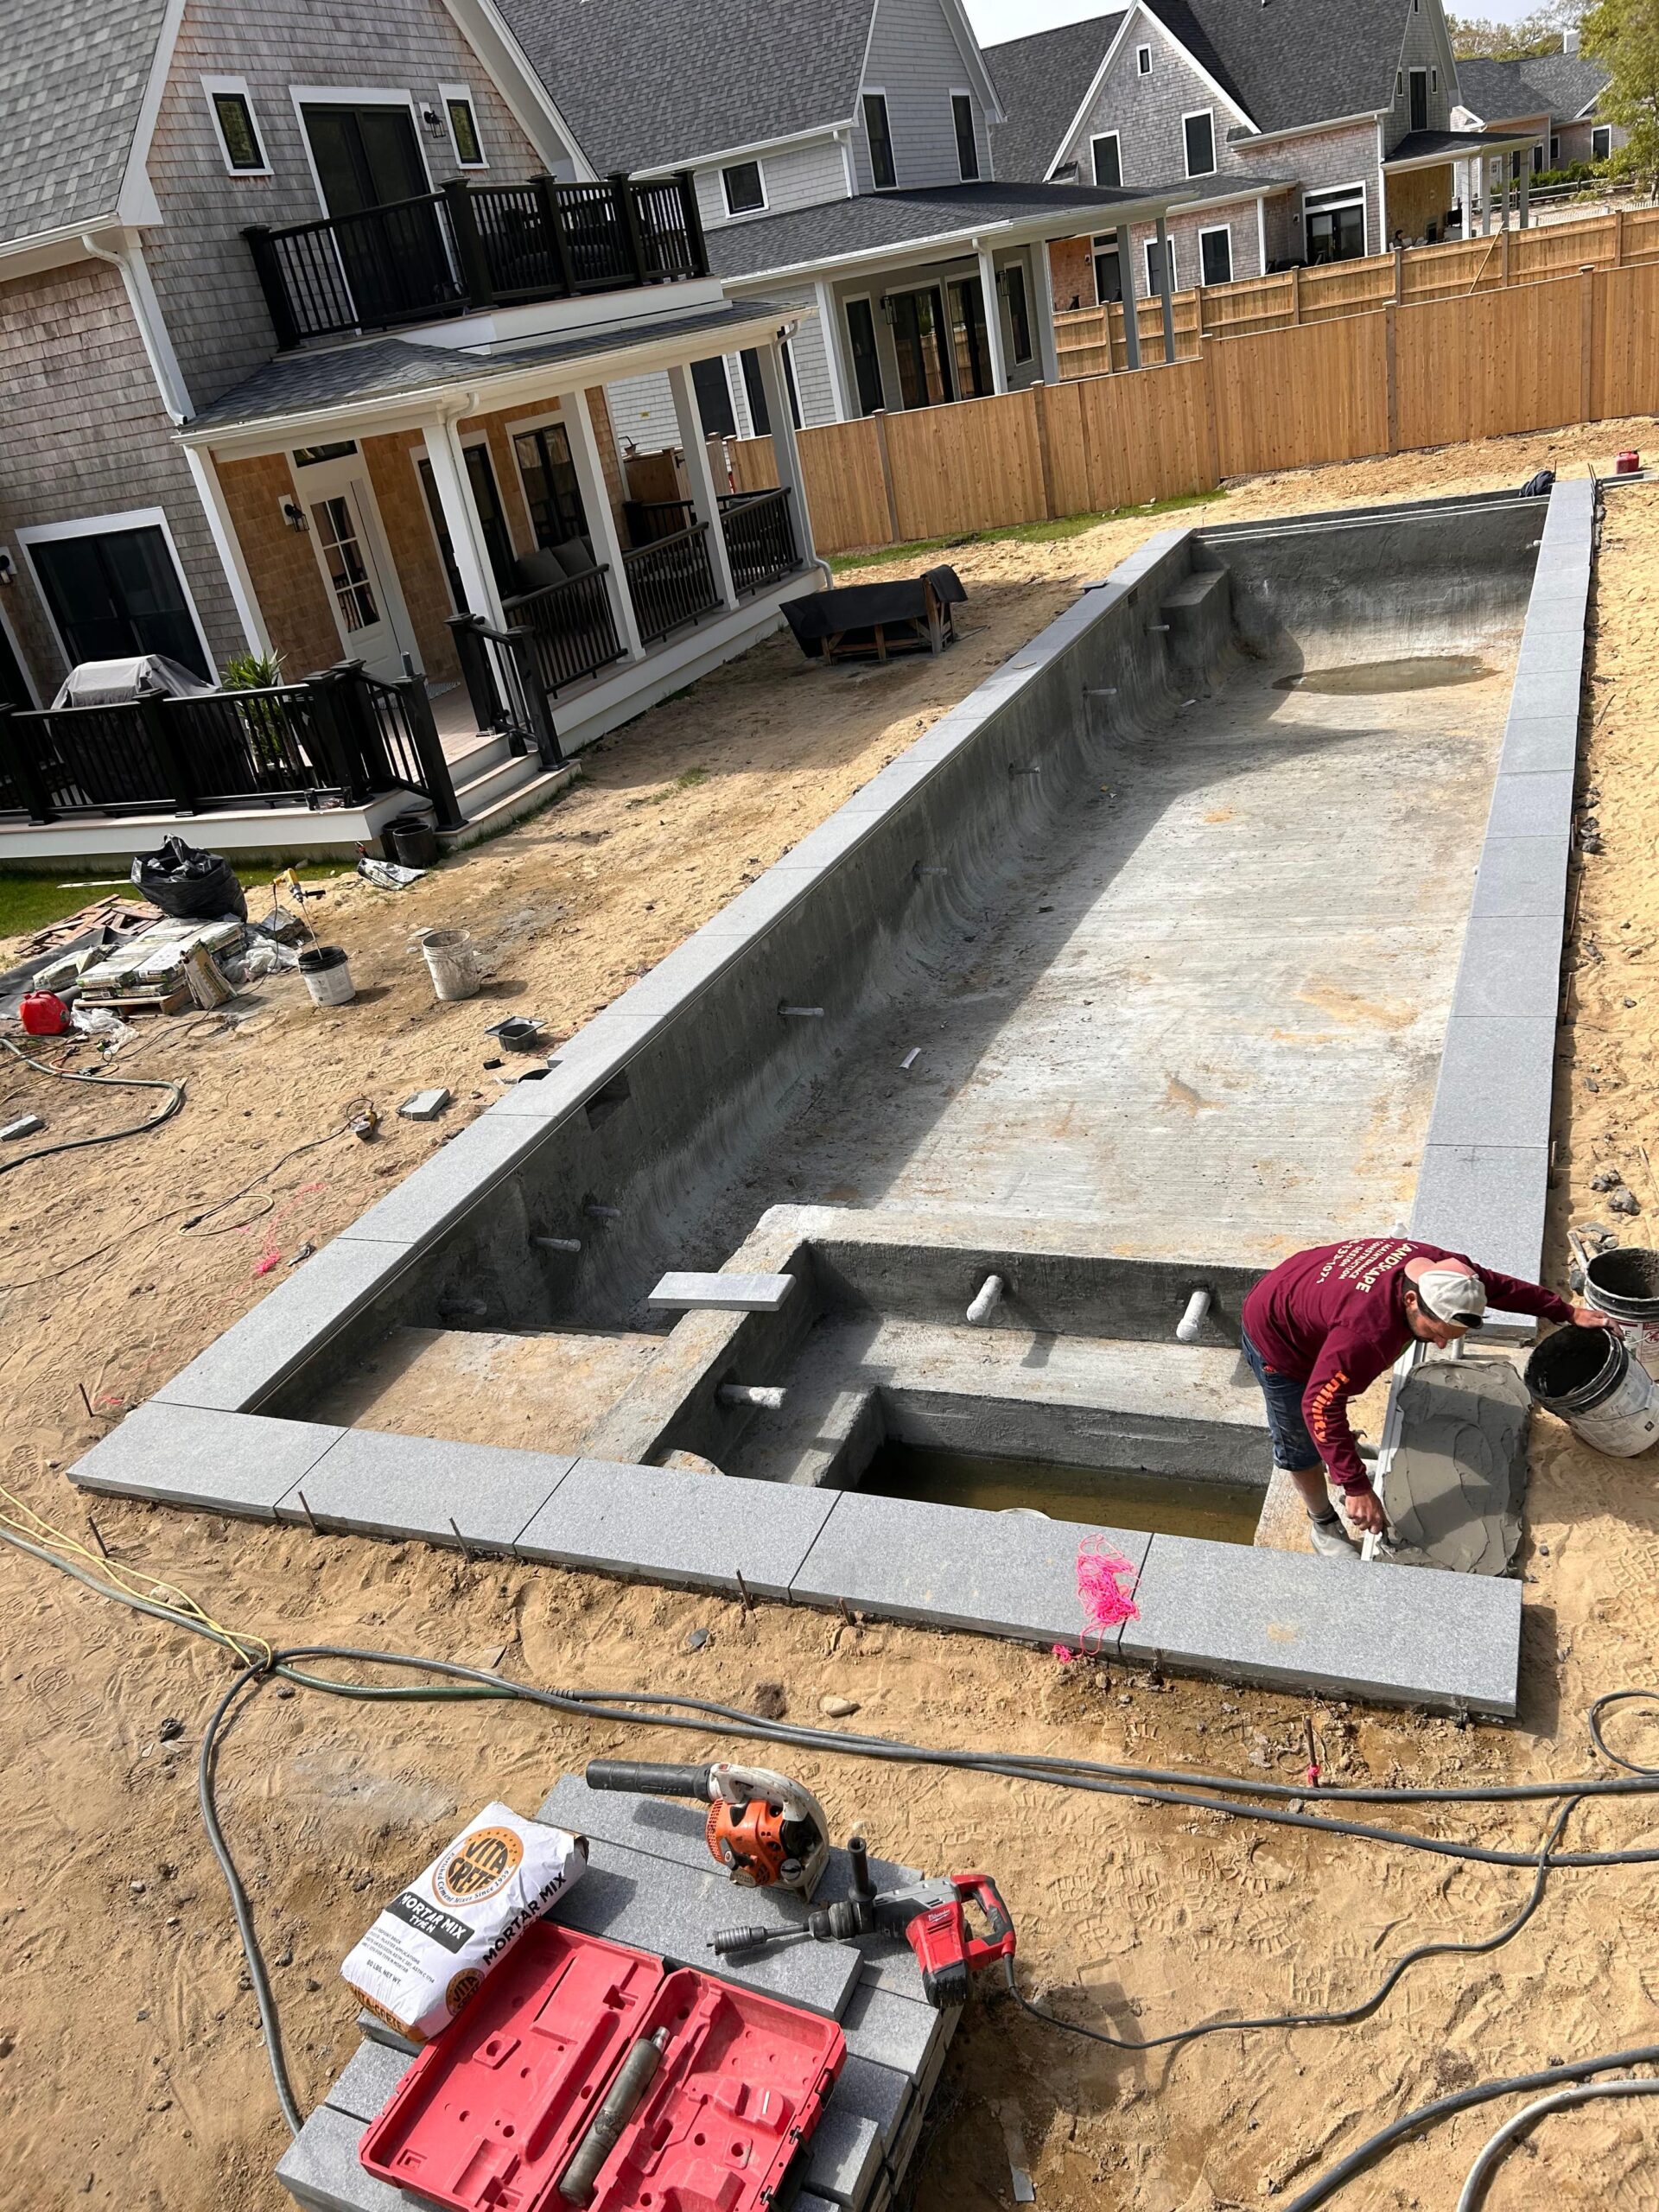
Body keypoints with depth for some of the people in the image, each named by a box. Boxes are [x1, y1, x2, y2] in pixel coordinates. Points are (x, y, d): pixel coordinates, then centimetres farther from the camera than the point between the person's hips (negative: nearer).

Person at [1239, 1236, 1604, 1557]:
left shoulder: (1442, 1268, -23)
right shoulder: (1367, 1333, -46)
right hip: (1276, 1340, -7)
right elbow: (1320, 1406, -39)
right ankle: (1324, 1527, 31)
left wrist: (1567, 1312, 8)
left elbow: (1502, 1286, -2)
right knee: (1303, 1444, 9)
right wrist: (1356, 1488, -36)